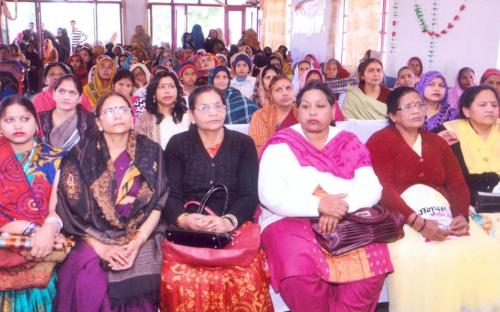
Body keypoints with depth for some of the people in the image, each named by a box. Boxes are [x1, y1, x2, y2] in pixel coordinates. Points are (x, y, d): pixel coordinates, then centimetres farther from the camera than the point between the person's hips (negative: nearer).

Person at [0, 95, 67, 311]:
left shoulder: (54, 158, 7)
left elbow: (58, 205, -4)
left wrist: (48, 230, -24)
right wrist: (32, 229, -14)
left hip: (40, 246, 0)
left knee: (36, 281, -17)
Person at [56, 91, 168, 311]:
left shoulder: (151, 152, 3)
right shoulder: (81, 155, 1)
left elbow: (157, 204, 0)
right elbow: (72, 208, -3)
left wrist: (137, 242, -12)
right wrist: (100, 247, -13)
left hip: (141, 236, 1)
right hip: (95, 238, 0)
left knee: (138, 276, -25)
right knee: (88, 281, -26)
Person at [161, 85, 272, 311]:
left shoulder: (243, 144, 9)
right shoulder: (177, 144, 9)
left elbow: (249, 195, 1)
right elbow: (171, 195, 1)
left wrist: (229, 221, -18)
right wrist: (182, 219, -20)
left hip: (234, 227, 0)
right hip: (187, 230, 0)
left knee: (247, 279, -26)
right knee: (176, 278, -27)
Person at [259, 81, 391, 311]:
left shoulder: (349, 144, 11)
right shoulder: (281, 144, 2)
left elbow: (371, 188, 1)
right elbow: (270, 195, -10)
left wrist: (341, 207, -19)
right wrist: (318, 205, -21)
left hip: (347, 221, 3)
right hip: (290, 221, -2)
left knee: (373, 260, -24)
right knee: (300, 268, -31)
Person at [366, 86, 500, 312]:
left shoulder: (438, 142, 21)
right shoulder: (380, 141, 3)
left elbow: (458, 183, 10)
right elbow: (383, 189, -10)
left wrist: (462, 215, -10)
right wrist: (418, 222, -21)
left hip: (443, 215, 5)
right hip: (400, 219, -5)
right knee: (419, 258, -33)